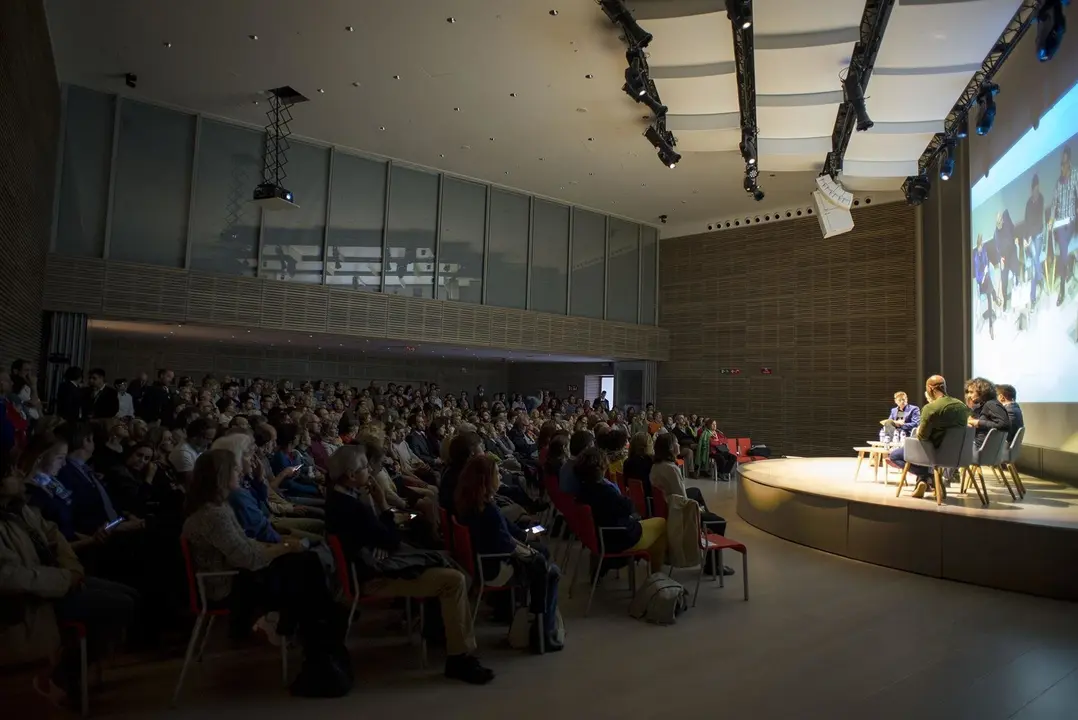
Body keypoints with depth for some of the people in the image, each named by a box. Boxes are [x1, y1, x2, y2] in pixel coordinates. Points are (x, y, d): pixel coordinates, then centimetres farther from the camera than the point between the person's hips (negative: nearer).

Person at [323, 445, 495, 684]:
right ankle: (459, 658, -8)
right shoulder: (352, 507, -26)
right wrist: (383, 504, -11)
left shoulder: (337, 496, 6)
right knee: (454, 579, -17)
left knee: (443, 562, 14)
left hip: (370, 564, 11)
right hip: (377, 576, -11)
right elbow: (392, 542, -17)